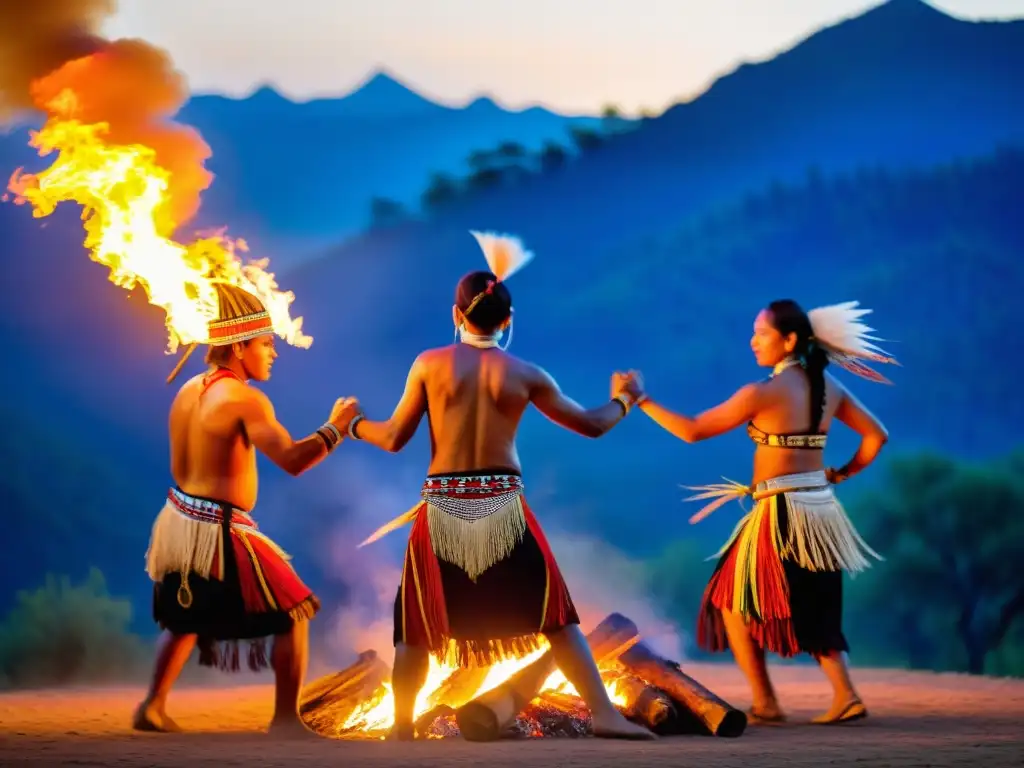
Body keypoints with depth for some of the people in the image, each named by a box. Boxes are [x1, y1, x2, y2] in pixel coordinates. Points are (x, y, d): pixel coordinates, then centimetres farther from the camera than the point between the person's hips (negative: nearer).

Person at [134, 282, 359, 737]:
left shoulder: (189, 391, 8)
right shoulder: (245, 399, -17)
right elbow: (292, 460, -25)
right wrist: (335, 428, -13)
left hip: (180, 521, 8)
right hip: (218, 531, -8)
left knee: (185, 618, 27)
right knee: (293, 613, 3)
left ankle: (153, 708, 28)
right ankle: (285, 720, 3)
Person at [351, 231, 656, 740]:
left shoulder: (429, 364, -1)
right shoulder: (525, 375, 1)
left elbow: (395, 438, 3)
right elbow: (591, 425, 9)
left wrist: (355, 427, 23)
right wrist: (621, 401, 29)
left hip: (443, 510, 0)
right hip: (503, 508, 0)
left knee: (419, 623, 13)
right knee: (554, 615, 6)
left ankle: (402, 728, 16)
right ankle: (603, 713, -2)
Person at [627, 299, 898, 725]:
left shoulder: (762, 393, -11)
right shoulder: (829, 388, 7)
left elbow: (692, 431, -7)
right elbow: (876, 436, 10)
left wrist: (641, 400, 1)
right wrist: (842, 473, 17)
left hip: (780, 512, -6)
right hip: (821, 509, 6)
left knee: (734, 598, 10)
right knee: (813, 609, 17)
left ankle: (765, 703, 5)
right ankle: (845, 696, 2)